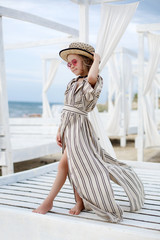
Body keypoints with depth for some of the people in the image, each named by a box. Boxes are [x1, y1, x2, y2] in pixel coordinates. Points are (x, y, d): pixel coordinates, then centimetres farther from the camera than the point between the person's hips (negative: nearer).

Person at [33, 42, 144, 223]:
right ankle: (80, 201, 19)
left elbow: (92, 76, -34)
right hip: (67, 126, 8)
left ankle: (49, 201, 2)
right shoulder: (73, 83, 16)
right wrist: (59, 131, 11)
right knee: (74, 166, 10)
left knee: (65, 163, -9)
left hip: (78, 126, -8)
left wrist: (96, 59, -14)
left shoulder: (93, 82, -6)